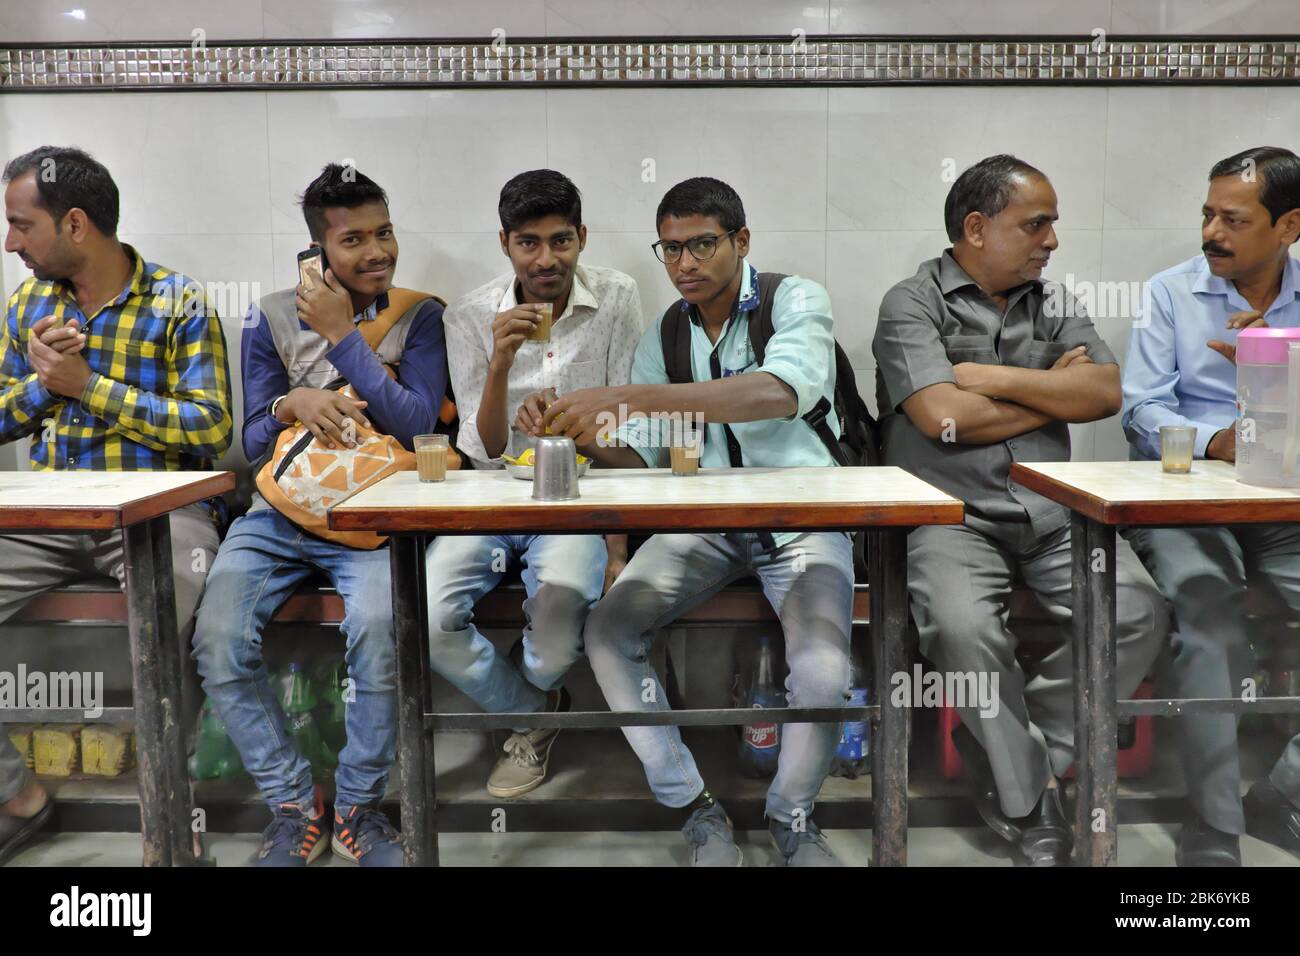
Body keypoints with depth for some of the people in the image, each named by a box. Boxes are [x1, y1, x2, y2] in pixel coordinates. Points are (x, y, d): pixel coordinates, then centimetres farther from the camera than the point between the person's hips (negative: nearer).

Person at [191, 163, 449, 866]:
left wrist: (342, 335, -9)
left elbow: (416, 422, -9)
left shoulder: (418, 316, 4)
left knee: (377, 631, -31)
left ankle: (356, 807, -5)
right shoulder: (272, 318, 8)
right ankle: (293, 805, 0)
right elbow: (254, 440, 9)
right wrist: (292, 402, -13)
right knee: (219, 643, -21)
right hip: (279, 515, 3)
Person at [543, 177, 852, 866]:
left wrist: (630, 397, -35)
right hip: (704, 520, 4)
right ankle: (697, 812, -1)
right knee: (606, 632, -19)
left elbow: (780, 393, -27)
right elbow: (637, 460, 6)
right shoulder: (661, 338, 10)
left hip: (802, 516, -3)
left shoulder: (795, 300, -4)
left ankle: (792, 815, 5)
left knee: (823, 668, -28)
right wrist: (588, 436, -19)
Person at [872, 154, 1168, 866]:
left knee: (1140, 614, -17)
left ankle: (1008, 756, 0)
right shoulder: (912, 303, -1)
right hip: (951, 513, -5)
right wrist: (1055, 391, -2)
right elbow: (944, 418, -16)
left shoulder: (1053, 301, 16)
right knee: (963, 627, -31)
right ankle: (1033, 807, -6)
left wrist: (996, 378, -8)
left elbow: (1106, 393, 1)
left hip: (1053, 509, 5)